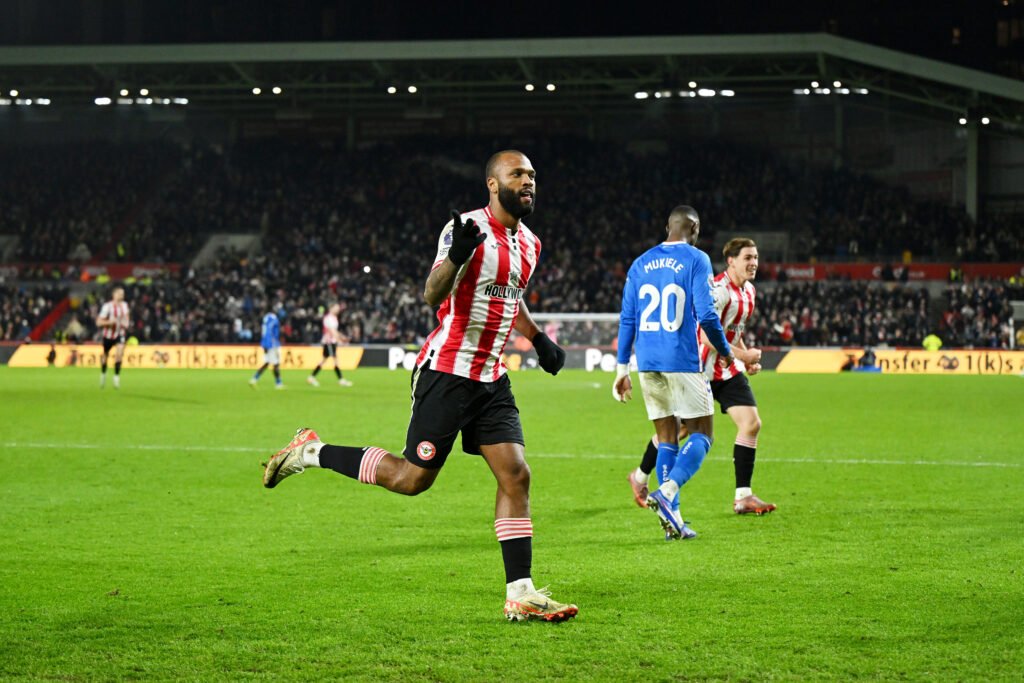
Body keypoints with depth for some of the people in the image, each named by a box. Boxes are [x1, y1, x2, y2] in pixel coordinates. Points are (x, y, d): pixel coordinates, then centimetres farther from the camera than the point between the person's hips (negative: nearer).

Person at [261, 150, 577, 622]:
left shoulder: (529, 244, 13)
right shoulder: (467, 228, -14)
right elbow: (432, 294, -26)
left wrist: (538, 339, 25)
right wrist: (456, 257, -44)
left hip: (491, 379, 7)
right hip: (445, 372, -7)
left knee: (515, 476, -4)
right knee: (413, 478, -5)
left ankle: (520, 594, -3)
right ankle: (312, 453, 13)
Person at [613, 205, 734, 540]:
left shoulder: (640, 264, 11)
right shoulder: (696, 260, -4)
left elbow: (627, 320, 9)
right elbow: (706, 315, -11)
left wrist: (622, 369, 13)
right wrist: (725, 352, 5)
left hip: (648, 363, 5)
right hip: (683, 362, -5)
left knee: (667, 440, 11)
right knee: (701, 435, 3)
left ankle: (672, 517, 5)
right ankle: (667, 492, -20)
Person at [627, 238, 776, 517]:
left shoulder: (748, 291, 9)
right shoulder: (719, 289, -21)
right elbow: (708, 336, -26)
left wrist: (747, 358, 10)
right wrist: (743, 355, -20)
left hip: (730, 371, 8)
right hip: (702, 370, -8)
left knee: (751, 424, -8)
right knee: (679, 429, 5)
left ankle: (743, 498, -5)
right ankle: (640, 476, 30)